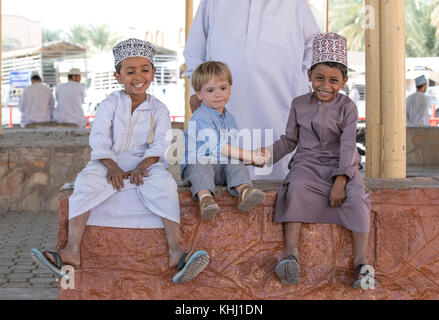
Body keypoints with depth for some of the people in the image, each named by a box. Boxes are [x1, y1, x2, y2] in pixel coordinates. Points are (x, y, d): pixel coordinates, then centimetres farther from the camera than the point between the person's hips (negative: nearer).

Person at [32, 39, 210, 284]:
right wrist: (112, 167, -19)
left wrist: (141, 167, -20)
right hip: (110, 163, 0)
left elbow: (160, 146, -3)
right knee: (86, 182, -28)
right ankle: (72, 250, -32)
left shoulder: (158, 109, 6)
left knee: (164, 184, -31)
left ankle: (176, 250, -37)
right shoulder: (110, 104, 5)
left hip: (146, 163, 0)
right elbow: (99, 140, -4)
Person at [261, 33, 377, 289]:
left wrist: (340, 180, -22)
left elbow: (348, 145, -10)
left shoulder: (347, 107, -1)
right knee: (296, 187, -31)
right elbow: (290, 140, 17)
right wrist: (268, 154, 1)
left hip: (341, 166, -1)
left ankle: (363, 264, -23)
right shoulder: (300, 105, 9)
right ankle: (291, 255, -33)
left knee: (357, 196, -29)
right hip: (308, 164, 2)